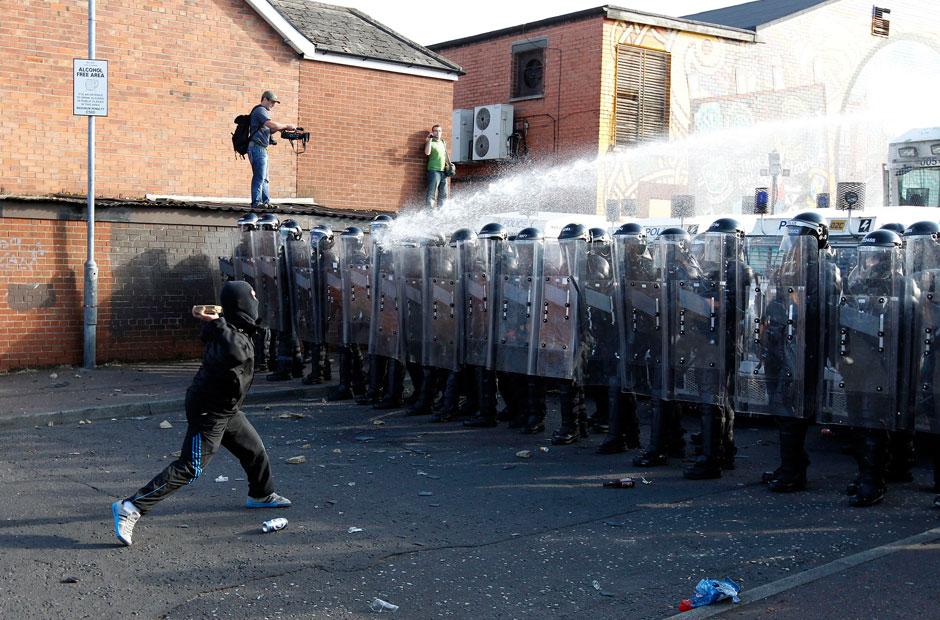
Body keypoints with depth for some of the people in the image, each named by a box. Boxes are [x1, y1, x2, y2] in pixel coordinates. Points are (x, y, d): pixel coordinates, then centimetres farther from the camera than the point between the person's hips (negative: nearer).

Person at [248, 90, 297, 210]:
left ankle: (266, 201, 15)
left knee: (264, 177, 12)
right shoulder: (260, 110, -9)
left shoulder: (263, 111, 24)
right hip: (257, 147, -11)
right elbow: (272, 125, -23)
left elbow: (268, 129, 18)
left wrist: (282, 128, 3)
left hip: (262, 149, 11)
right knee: (259, 176, -11)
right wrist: (286, 126, -11)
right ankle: (256, 203, -11)